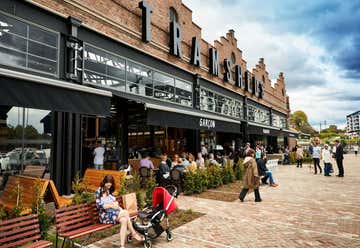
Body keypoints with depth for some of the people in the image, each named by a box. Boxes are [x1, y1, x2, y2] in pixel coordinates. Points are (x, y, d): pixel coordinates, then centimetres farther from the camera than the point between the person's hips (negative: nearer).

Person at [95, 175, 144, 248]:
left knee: (124, 220, -27)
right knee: (125, 212, -26)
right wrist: (111, 205, -20)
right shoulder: (98, 191, -4)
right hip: (104, 216, -6)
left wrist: (115, 203, -6)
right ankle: (133, 234, -13)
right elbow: (99, 205, -13)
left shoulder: (109, 191, 15)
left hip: (114, 213, 6)